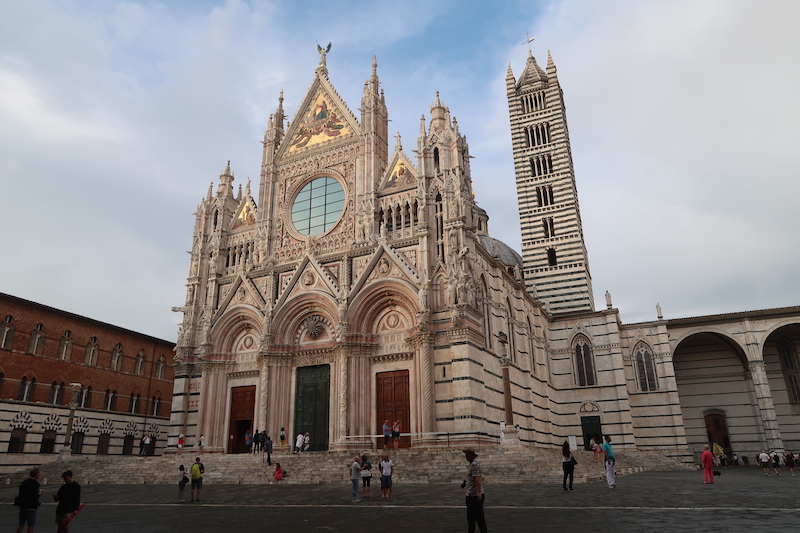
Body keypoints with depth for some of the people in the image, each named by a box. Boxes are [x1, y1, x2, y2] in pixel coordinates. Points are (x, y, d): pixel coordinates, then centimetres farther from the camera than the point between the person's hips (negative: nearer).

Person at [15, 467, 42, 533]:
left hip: (22, 507, 7)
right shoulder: (35, 483, -15)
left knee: (21, 525, 11)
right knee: (31, 526, 1)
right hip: (30, 508, -7)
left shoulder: (24, 482, 11)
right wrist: (39, 494, -2)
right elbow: (34, 496, -22)